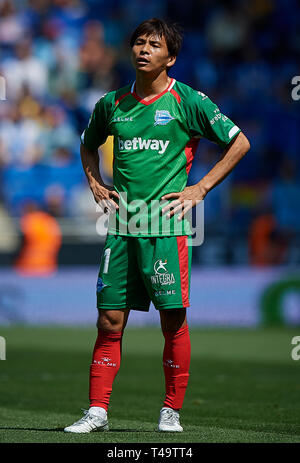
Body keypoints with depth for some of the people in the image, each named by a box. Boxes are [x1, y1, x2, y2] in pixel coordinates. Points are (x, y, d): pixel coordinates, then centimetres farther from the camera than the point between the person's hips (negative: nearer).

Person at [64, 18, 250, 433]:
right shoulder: (112, 104, 11)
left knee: (173, 319, -2)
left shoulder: (187, 101, -2)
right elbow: (89, 144, 31)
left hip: (166, 224, -3)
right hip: (122, 224, 4)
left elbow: (239, 143, 3)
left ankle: (172, 411, 8)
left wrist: (201, 188, -1)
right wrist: (95, 183, 15)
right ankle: (97, 411, 4)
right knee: (110, 321, 1)